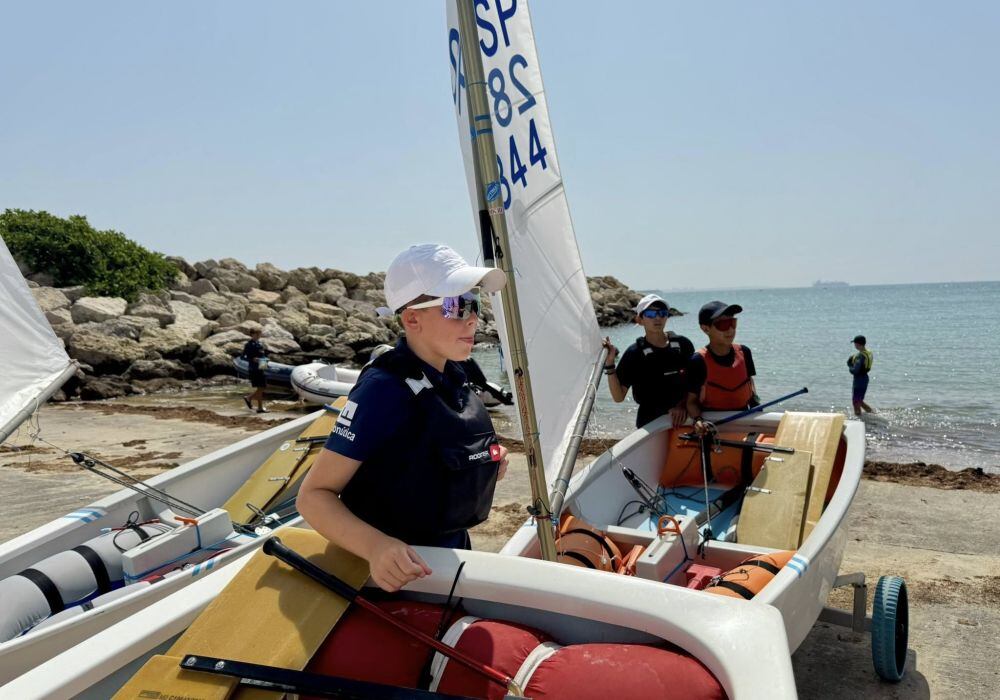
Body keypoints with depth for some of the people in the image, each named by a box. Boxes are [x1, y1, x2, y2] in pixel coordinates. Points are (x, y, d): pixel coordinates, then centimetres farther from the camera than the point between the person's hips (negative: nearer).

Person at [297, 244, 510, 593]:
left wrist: (486, 461, -2)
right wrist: (375, 545, -41)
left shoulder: (454, 376, -2)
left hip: (451, 561, 8)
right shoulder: (383, 389, -25)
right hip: (395, 577, -7)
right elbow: (314, 495, -25)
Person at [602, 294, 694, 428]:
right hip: (650, 421, -2)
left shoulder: (682, 344, 1)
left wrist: (683, 405, -5)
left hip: (683, 417, 2)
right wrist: (609, 364, -16)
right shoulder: (634, 353, -5)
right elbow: (618, 397, -7)